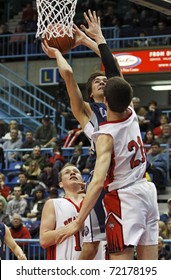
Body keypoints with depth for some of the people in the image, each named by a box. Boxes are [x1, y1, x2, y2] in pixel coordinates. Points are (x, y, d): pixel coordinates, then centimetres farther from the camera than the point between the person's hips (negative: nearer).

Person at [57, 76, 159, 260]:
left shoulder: (106, 136, -20)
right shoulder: (133, 117, -2)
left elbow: (98, 182, -27)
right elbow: (124, 99, 24)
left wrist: (78, 222, -25)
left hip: (124, 197, -7)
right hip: (146, 190, 8)